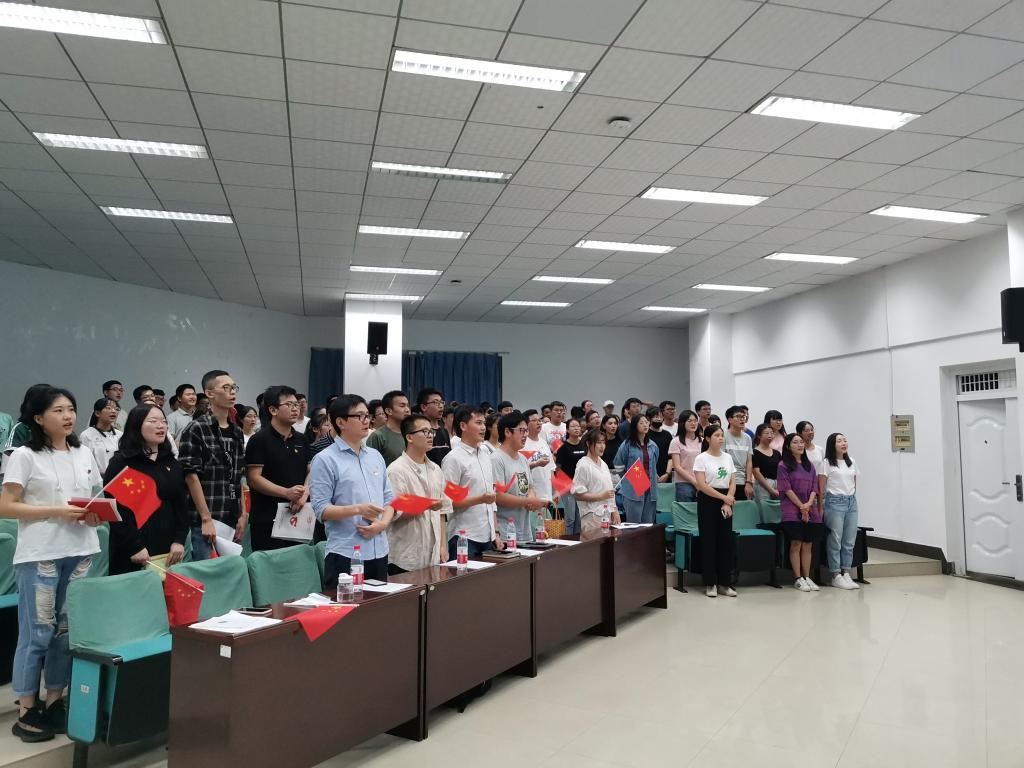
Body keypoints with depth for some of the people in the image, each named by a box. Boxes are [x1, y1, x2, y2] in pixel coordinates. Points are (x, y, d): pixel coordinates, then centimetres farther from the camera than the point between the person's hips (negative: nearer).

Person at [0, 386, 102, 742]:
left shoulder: (84, 454, 10)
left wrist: (96, 514, -4)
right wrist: (57, 512, -18)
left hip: (80, 552, 5)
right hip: (40, 555, -5)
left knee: (69, 630, 10)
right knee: (37, 633, 1)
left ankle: (55, 703, 23)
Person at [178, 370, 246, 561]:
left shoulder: (237, 432, 12)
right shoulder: (196, 429, -8)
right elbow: (191, 476, -12)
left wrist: (243, 514, 11)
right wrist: (206, 519, -15)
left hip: (232, 520, 6)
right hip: (205, 522, -6)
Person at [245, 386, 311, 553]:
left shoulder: (301, 440, 14)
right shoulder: (259, 440, -5)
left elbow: (310, 471, 14)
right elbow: (253, 478, -12)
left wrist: (304, 493, -7)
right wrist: (287, 492, -22)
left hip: (298, 516, 6)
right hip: (267, 520, -5)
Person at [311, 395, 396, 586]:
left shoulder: (375, 455, 14)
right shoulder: (325, 460, -5)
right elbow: (321, 509, -10)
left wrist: (383, 523, -4)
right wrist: (358, 509, -22)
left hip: (379, 551, 6)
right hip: (345, 554, -6)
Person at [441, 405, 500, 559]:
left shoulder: (486, 457, 14)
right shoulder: (454, 458, -10)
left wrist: (496, 533, 14)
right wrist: (480, 499, -22)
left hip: (487, 537, 7)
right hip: (464, 537, -7)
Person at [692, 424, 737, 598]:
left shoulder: (728, 457, 10)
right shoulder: (701, 458, -5)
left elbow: (732, 482, 6)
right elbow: (702, 485, -13)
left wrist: (728, 502, -8)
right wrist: (723, 497, -15)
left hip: (726, 503, 5)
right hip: (707, 501, -5)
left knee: (726, 541, 5)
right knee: (709, 542, -1)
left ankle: (724, 583, 14)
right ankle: (710, 584, 8)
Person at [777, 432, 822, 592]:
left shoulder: (810, 465, 15)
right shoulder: (784, 465, -2)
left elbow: (814, 487, 9)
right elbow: (787, 489, -8)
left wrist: (809, 504, -8)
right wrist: (801, 506, -11)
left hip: (810, 510, 5)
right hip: (792, 510, -5)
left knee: (808, 545, 5)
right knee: (796, 544, -5)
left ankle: (807, 577, 12)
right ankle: (798, 579, 0)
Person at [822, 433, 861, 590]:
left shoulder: (852, 462, 13)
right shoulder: (827, 463, -3)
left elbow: (854, 484, 19)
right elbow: (821, 487, -4)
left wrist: (851, 497, 11)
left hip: (851, 502, 6)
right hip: (834, 502, -6)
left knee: (849, 541, 6)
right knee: (835, 540, -2)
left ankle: (846, 574, 14)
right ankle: (836, 576, 4)